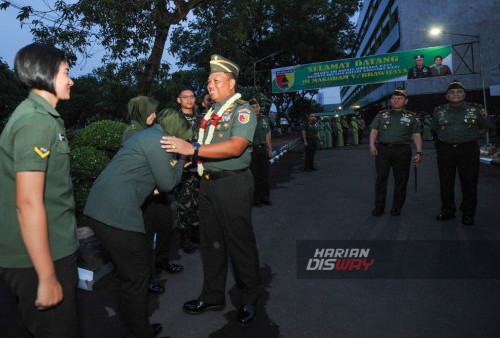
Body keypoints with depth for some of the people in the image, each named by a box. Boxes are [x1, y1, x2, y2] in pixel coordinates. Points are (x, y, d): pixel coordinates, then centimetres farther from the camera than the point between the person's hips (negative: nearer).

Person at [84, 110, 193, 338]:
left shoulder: (147, 135, 22)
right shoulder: (158, 140, -9)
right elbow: (167, 184, -7)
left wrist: (178, 163, 21)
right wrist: (181, 160, 8)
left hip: (99, 209, 11)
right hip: (117, 214, -11)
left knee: (127, 275, 22)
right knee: (137, 278, 3)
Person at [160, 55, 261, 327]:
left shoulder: (242, 110, -8)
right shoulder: (210, 112, 16)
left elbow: (236, 147, -23)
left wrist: (193, 149, -27)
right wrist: (182, 152, 2)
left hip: (233, 184, -7)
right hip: (207, 183, 8)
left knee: (240, 243, 3)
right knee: (211, 242, 15)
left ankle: (249, 300, 22)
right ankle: (213, 296, 31)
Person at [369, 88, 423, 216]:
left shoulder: (411, 117, 11)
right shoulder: (381, 115, 13)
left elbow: (416, 135, 8)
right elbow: (374, 131, 9)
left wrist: (419, 152, -4)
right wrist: (372, 145, -8)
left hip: (402, 151, 0)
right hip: (383, 149, 0)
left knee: (401, 179, 2)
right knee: (381, 178, -2)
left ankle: (397, 207, 15)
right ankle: (379, 207, 7)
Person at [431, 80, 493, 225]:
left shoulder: (475, 109, 3)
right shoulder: (439, 111, 7)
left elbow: (484, 127, 12)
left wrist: (470, 137, 4)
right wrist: (447, 138, 9)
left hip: (468, 150, -1)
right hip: (445, 150, 2)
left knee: (469, 183, 0)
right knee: (446, 182, 6)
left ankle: (468, 214, 12)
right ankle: (447, 211, 19)